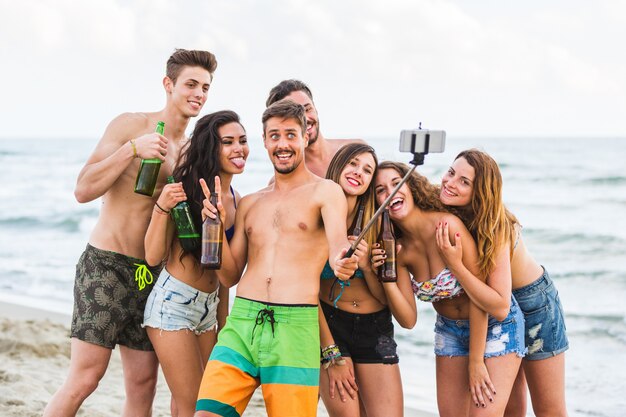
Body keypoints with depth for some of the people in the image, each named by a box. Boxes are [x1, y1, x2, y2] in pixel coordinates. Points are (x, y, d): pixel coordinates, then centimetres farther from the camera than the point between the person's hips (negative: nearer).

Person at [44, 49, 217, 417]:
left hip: (152, 275, 6)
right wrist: (132, 149, -20)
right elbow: (84, 190, -10)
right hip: (107, 263, -6)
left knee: (143, 385, 6)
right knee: (84, 379, -12)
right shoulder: (130, 125, -4)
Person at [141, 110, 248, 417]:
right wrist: (161, 208, -28)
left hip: (209, 308, 7)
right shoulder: (186, 191, -13)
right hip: (173, 303, -7)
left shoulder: (235, 201, 7)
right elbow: (153, 256, -14)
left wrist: (222, 320, 19)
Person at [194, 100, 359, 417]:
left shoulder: (325, 192, 6)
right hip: (241, 321, 4)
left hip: (296, 325, -4)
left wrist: (343, 261, -37)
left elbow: (338, 244, -13)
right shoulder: (249, 204, 21)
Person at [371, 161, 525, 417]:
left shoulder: (447, 225, -27)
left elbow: (478, 296, -22)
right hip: (450, 330, 6)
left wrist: (476, 362, -17)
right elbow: (408, 317, -8)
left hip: (494, 326, -6)